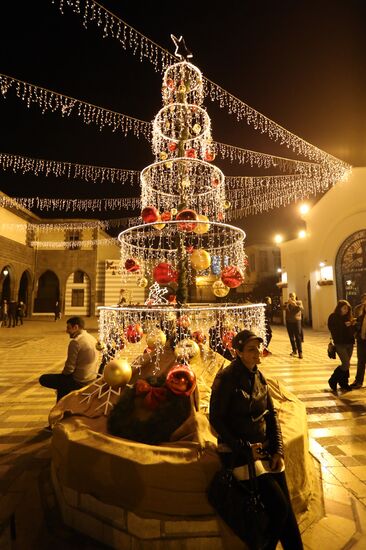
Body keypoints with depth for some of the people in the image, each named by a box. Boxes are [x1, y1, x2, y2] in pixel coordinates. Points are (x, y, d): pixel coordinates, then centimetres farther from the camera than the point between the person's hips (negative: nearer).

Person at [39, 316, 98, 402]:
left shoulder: (75, 342, -21)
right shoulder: (92, 338, 5)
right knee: (62, 377, 32)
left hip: (79, 381, -8)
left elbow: (70, 368, -18)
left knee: (43, 379, 4)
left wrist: (63, 373, 4)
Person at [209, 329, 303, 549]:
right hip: (240, 453, -6)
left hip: (265, 449, 6)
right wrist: (245, 448, -14)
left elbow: (271, 414, 8)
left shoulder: (259, 376, 3)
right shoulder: (226, 378, -17)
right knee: (278, 507, -7)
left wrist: (278, 450, -1)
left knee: (287, 508, 7)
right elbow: (216, 419, -14)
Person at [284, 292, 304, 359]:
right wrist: (287, 303, -27)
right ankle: (294, 350, 20)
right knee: (291, 337, 8)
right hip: (289, 322, 3)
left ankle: (300, 352, -5)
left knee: (298, 337, -7)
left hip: (297, 321, -3)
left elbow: (301, 309, -17)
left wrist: (295, 304, -30)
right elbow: (284, 308, -13)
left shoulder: (299, 302, 2)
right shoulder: (287, 303, 7)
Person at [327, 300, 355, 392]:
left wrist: (353, 325, -9)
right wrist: (344, 325, -18)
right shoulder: (333, 317, -6)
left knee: (346, 364, 9)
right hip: (340, 344, -5)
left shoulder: (348, 317, 8)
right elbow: (333, 331, -12)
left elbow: (352, 331, 10)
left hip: (349, 343, 5)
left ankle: (344, 383, 25)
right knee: (346, 364, -10)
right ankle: (332, 381, 8)